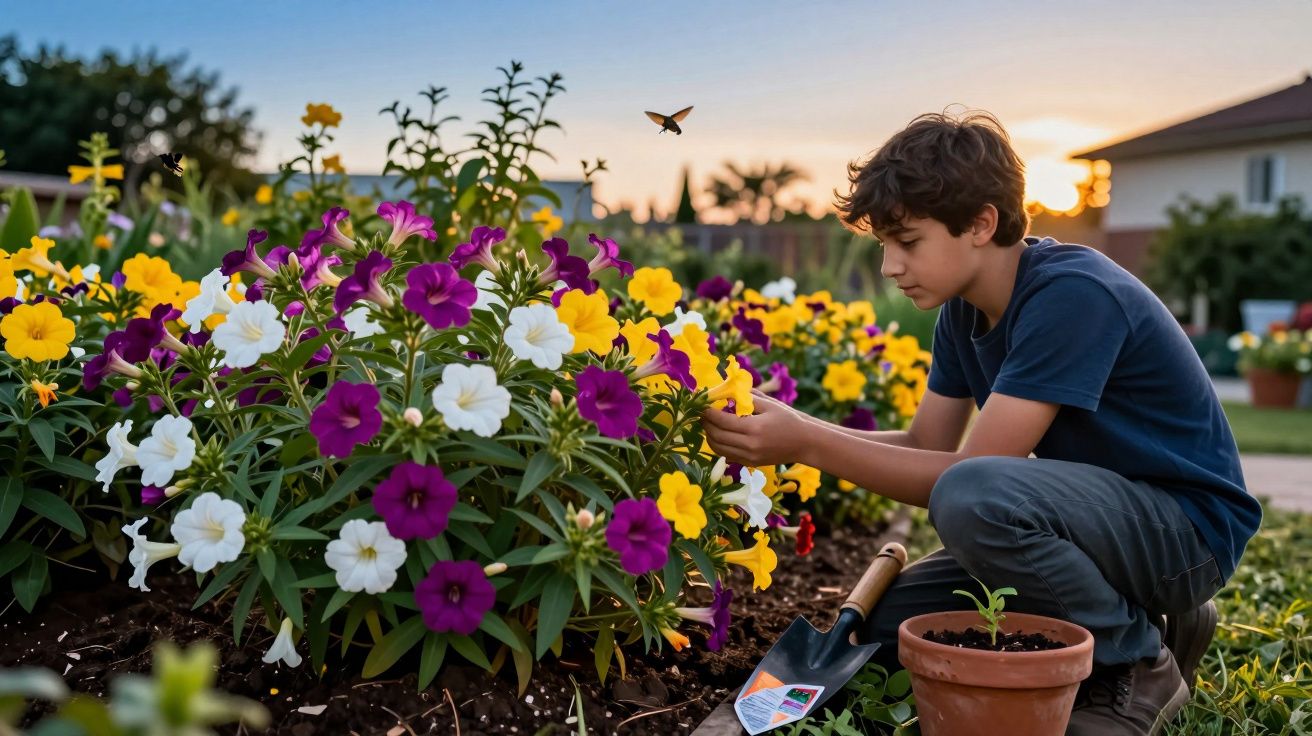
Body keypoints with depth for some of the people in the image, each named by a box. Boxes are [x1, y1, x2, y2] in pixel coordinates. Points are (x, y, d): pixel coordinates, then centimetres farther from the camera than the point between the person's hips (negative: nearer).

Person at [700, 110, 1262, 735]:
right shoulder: (963, 310, 2)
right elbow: (927, 445, 2)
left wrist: (805, 443, -28)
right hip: (1094, 517, 9)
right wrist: (791, 427, -12)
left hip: (1188, 526, -8)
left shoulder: (1071, 295, -26)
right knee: (882, 627, 0)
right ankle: (1137, 617, 10)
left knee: (971, 496, -35)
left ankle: (1139, 664, -9)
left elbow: (972, 475, -29)